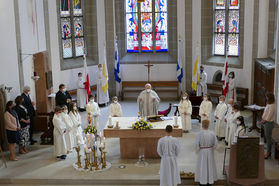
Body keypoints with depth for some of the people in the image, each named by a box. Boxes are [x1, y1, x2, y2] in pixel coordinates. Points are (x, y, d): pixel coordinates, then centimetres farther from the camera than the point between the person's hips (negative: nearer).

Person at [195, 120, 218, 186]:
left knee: (202, 165, 11)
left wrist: (197, 151, 1)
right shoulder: (212, 133, -11)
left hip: (202, 151, -2)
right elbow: (216, 143, -4)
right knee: (210, 165, 16)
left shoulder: (199, 134, -19)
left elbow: (196, 144, -16)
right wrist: (212, 149, 11)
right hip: (210, 151, 2)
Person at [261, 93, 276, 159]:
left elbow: (269, 116, -20)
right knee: (267, 137, 15)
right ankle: (269, 151, 23)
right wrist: (263, 119, 4)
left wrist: (264, 121, -10)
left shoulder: (272, 106, -20)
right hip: (266, 122, 10)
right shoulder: (268, 104, 10)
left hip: (269, 123, -10)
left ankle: (268, 153, 7)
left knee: (268, 138, -1)